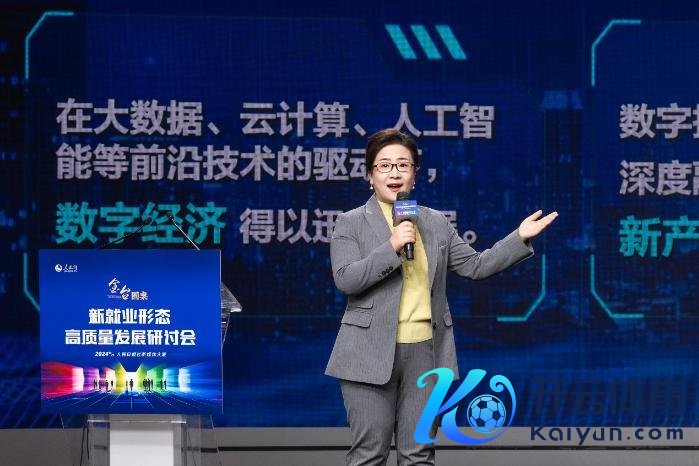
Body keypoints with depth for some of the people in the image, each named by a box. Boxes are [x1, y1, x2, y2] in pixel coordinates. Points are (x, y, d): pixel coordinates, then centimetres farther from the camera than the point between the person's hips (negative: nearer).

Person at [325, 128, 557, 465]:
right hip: (372, 353, -3)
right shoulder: (351, 223, 1)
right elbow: (345, 280, -11)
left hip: (426, 351, 4)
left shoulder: (436, 223, 13)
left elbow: (475, 266, 12)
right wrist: (391, 248, -20)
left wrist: (520, 238, 3)